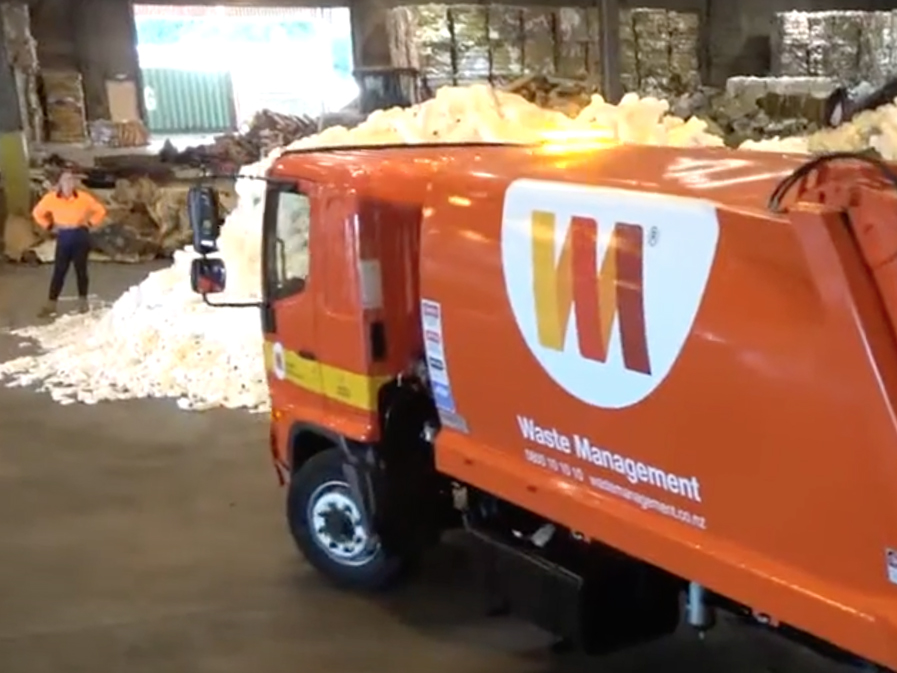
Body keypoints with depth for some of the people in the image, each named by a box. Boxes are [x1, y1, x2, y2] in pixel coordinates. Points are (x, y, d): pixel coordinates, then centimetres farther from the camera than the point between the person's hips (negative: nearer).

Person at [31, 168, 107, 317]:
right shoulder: (51, 198, -6)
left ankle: (83, 301, 19)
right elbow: (37, 213, 9)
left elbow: (100, 210, 4)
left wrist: (90, 224, -1)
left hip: (81, 236, -1)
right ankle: (51, 304, 5)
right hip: (63, 237, 1)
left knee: (80, 269, 6)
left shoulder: (83, 197, -9)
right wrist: (50, 226, 4)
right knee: (59, 270, 0)